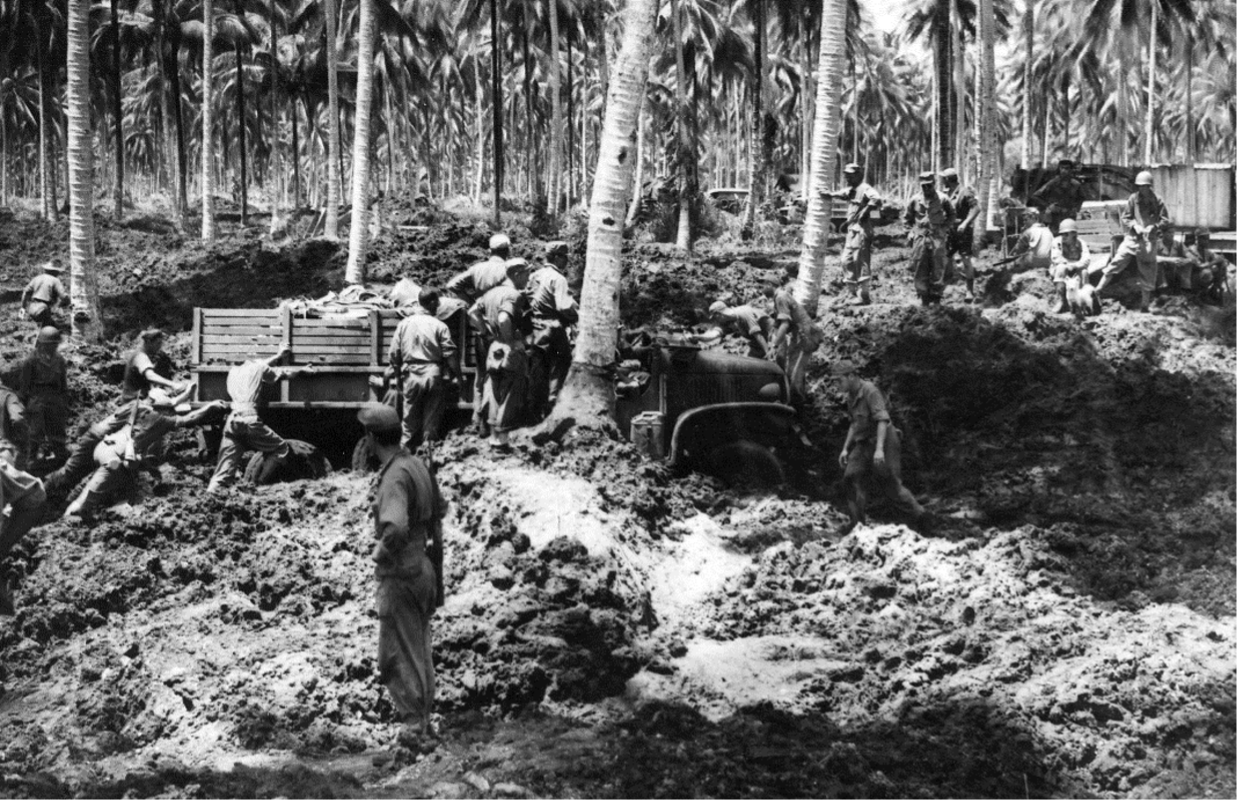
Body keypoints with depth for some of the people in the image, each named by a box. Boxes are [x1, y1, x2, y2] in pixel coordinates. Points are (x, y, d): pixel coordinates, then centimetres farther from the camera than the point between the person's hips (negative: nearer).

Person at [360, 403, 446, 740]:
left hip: (400, 576, -9)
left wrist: (381, 554, -19)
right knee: (420, 653, 19)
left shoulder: (394, 477, -22)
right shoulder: (419, 466, 6)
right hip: (425, 569, 9)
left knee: (399, 660, 0)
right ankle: (425, 720, 28)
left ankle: (416, 727, 4)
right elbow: (439, 509, 20)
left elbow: (395, 528, -37)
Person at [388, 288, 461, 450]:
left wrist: (396, 375, 15)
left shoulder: (404, 324, 3)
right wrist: (456, 375, 4)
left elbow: (394, 353, 4)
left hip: (411, 376, 2)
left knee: (410, 417, 11)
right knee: (431, 417, 6)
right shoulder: (439, 326, -6)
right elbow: (449, 353, -6)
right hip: (433, 375, -2)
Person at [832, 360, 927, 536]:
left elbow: (883, 420, -26)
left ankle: (920, 516, 13)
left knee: (891, 486, -4)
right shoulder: (852, 396, 10)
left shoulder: (870, 391, -18)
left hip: (883, 442, -8)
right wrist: (845, 449, 14)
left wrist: (879, 449, -34)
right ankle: (856, 521, -8)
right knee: (852, 477, -10)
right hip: (864, 443, 8)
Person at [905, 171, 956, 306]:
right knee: (920, 270, -1)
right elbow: (907, 219, 19)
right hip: (920, 239, 2)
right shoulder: (915, 201, 6)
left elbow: (951, 217, 14)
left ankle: (936, 297, 5)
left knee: (938, 270, -3)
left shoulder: (942, 200, 1)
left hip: (937, 238, -2)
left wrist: (944, 229, 2)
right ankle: (924, 298, 6)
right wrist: (913, 231, 7)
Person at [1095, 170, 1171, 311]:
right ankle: (1097, 291, -10)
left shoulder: (1158, 201, -3)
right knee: (1117, 262, -13)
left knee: (1147, 273, 7)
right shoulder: (1133, 199, 0)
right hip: (1132, 238, 0)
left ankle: (1145, 305, 18)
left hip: (1148, 241, 0)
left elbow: (1166, 221, 0)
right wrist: (1134, 225, -13)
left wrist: (1154, 226, -15)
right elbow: (1124, 217, 4)